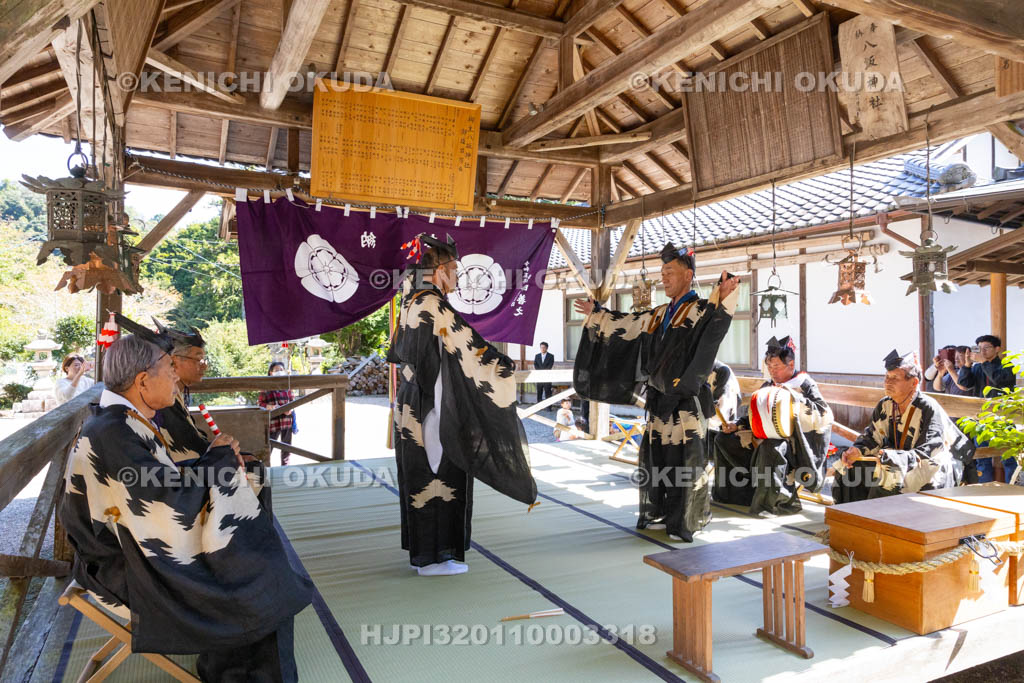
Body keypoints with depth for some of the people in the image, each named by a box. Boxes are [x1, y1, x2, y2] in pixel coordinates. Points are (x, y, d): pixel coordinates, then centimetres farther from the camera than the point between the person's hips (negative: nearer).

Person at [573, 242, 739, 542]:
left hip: (686, 400, -7)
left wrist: (724, 299, -50)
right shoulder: (661, 315, 14)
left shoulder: (701, 310, -7)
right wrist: (596, 313, 30)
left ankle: (685, 523, 11)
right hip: (660, 399, 7)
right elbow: (627, 324, 25)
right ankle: (660, 514, 28)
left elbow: (715, 318, -30)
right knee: (655, 458, 13)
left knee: (685, 461, -2)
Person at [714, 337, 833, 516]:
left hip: (793, 442, -7)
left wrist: (795, 397, -26)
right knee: (723, 440, -1)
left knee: (771, 447, -41)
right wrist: (736, 426, 0)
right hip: (766, 438, 8)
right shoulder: (767, 386, 13)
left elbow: (826, 415, -19)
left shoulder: (805, 384, -5)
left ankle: (772, 502, -27)